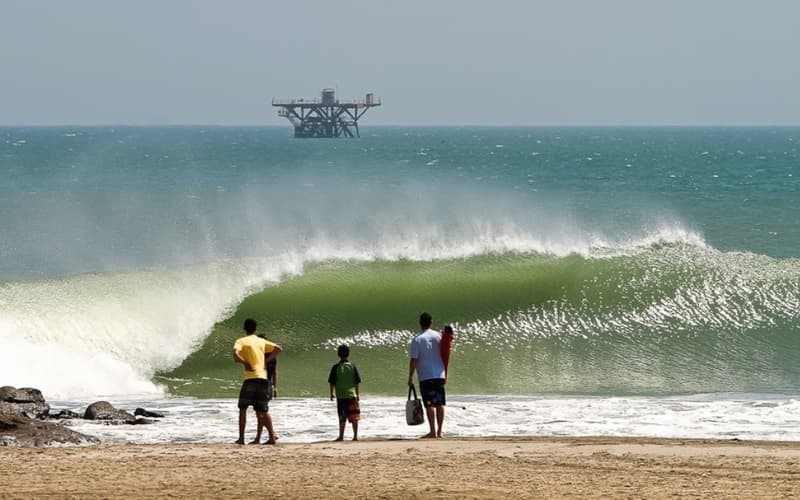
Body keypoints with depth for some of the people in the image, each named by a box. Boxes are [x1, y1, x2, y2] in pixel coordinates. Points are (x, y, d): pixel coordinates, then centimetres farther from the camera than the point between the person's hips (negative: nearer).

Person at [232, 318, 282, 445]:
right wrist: (266, 361, 14)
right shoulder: (261, 341, 16)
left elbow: (235, 354, -16)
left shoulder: (241, 341, 2)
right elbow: (278, 349, 16)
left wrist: (245, 362, -3)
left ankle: (241, 438, 0)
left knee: (242, 408, 5)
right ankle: (272, 436, -3)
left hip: (250, 378, -4)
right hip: (263, 377, 4)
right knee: (262, 411, 8)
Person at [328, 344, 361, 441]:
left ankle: (341, 436, 5)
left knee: (342, 418, 5)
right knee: (354, 417, 7)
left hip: (341, 396, -1)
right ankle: (355, 436, 7)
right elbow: (357, 382, 1)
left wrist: (331, 394, 9)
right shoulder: (353, 367, -2)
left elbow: (331, 382, -3)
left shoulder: (335, 367, -5)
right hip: (352, 395, 1)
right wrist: (357, 394, 11)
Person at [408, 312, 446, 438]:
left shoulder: (417, 340, -8)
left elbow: (413, 360, -9)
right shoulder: (438, 336, 3)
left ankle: (433, 431, -7)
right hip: (439, 375, 4)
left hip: (425, 377, -4)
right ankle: (439, 431, 8)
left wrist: (410, 377, -2)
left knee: (430, 404, -3)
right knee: (440, 403, 7)